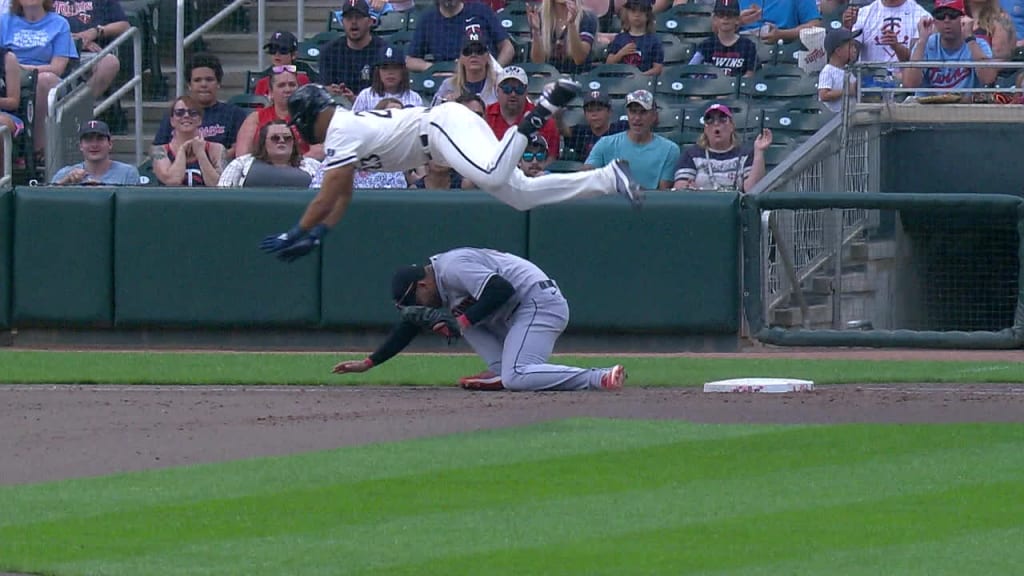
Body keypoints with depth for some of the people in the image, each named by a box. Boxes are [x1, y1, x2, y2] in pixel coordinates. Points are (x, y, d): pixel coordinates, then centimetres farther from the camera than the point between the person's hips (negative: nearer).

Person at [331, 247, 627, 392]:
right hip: (516, 315, 11)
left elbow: (502, 289, -24)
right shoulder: (439, 290, 18)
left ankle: (600, 378, -30)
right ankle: (500, 369, 0)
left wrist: (462, 322, -18)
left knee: (517, 378, -24)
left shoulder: (452, 268, -14)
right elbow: (409, 326, 26)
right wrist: (367, 363, 25)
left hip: (541, 302, -11)